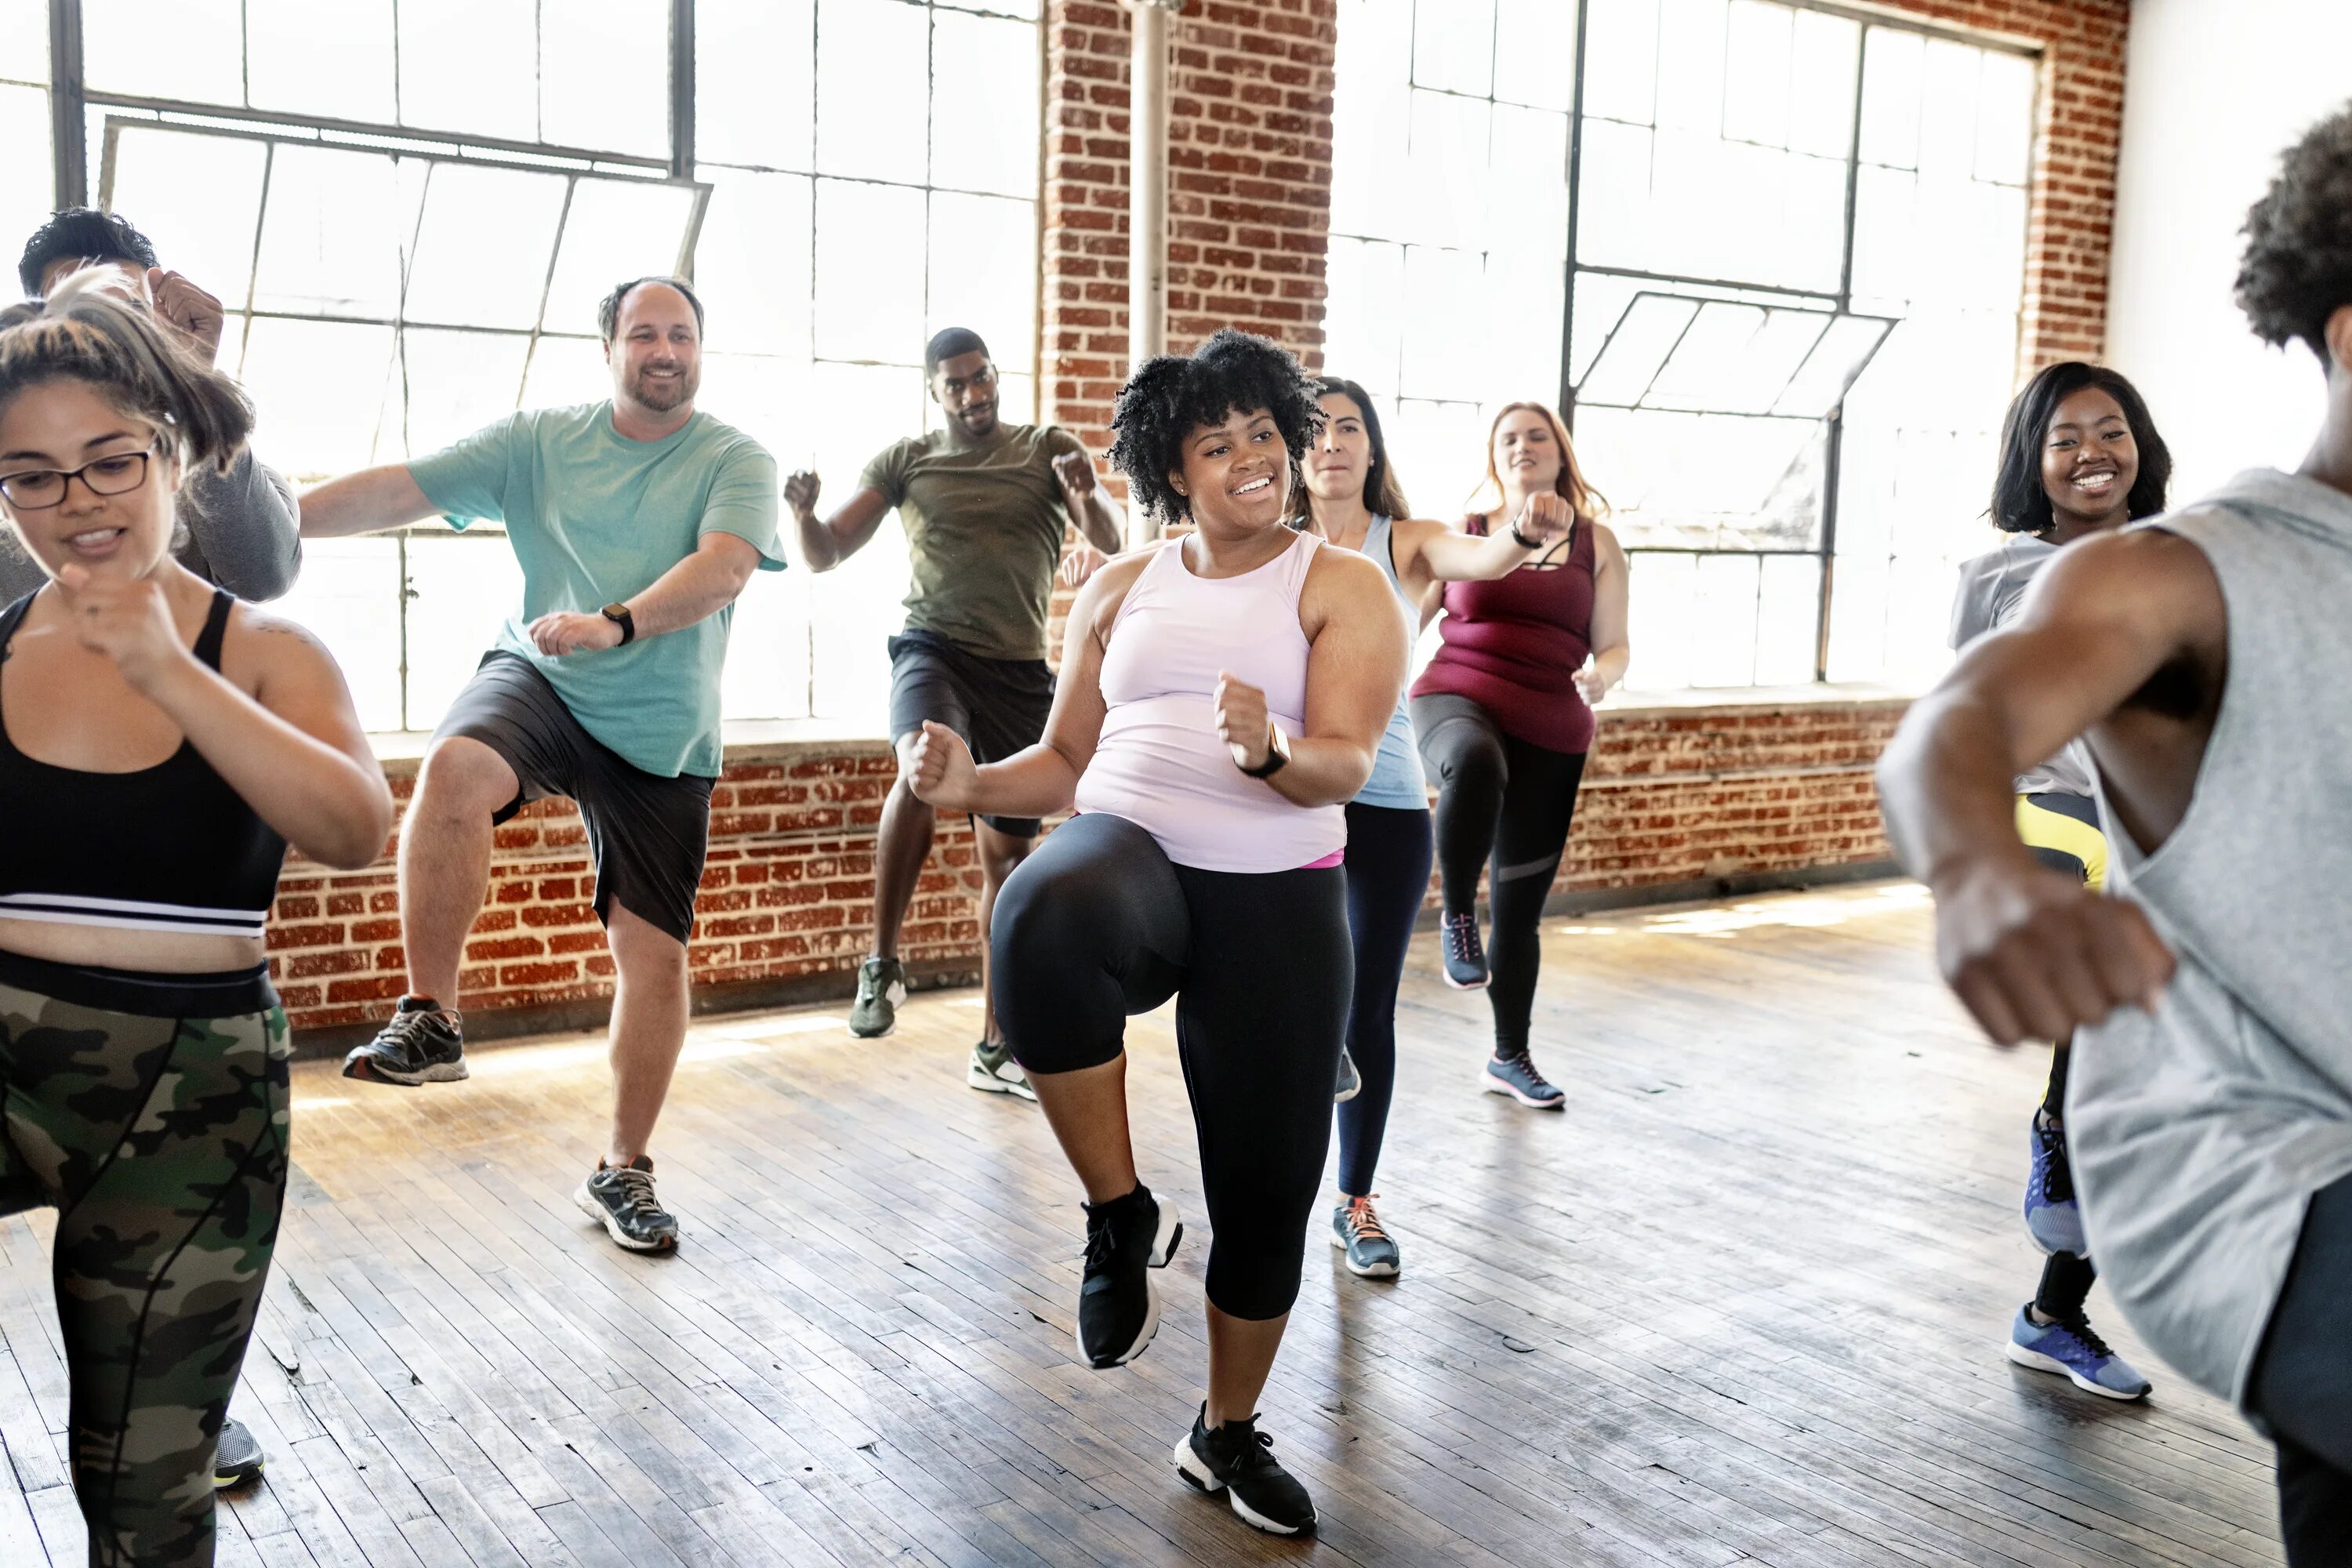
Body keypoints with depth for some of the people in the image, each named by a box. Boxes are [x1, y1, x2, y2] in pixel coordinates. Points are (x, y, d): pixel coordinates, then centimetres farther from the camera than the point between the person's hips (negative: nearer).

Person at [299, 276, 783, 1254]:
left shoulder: (736, 462, -2)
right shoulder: (539, 442, 4)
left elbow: (725, 564, -21)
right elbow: (398, 491, -1)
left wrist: (616, 623, -37)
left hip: (662, 732, 0)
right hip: (538, 682, 0)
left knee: (654, 951, 0)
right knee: (455, 768, -35)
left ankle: (623, 1172, 18)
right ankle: (429, 1022, -20)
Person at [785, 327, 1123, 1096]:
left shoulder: (1049, 448, 6)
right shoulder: (905, 461, 6)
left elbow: (1110, 538, -8)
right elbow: (827, 555, 5)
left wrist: (1088, 494, -30)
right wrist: (804, 515, -18)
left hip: (1020, 671, 2)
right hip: (934, 650, -2)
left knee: (1008, 856, 7)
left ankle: (995, 1047, 18)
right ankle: (882, 963, -20)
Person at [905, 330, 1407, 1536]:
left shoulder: (1343, 590, 2)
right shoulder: (1120, 591, 12)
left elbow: (1344, 767, -12)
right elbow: (1068, 763, 15)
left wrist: (1272, 749, -35)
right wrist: (973, 784, -6)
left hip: (1279, 902, 0)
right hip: (1130, 854, 1)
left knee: (1268, 1192, 5)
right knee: (1044, 918, -39)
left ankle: (1228, 1435, 34)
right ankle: (1123, 1219, -17)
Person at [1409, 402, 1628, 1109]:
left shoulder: (1597, 543, 10)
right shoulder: (1461, 535, 9)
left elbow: (1615, 645, 9)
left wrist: (1601, 674, -14)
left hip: (1549, 736, 2)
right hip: (1457, 699, -2)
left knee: (1520, 907, 8)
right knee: (1477, 761, -42)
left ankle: (1510, 1057, 25)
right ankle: (1458, 918, -22)